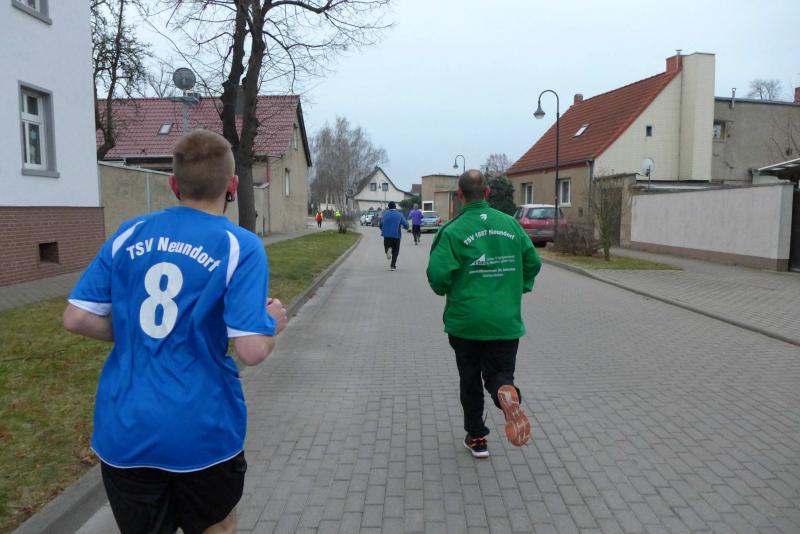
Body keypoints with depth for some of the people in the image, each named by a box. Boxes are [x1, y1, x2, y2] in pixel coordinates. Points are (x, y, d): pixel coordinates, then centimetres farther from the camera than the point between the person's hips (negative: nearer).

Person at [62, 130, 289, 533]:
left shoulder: (129, 234, 0)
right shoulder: (241, 246, -12)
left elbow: (75, 319, 1)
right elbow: (252, 350, -18)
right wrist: (273, 320, 3)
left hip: (123, 431, 3)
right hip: (203, 434, -3)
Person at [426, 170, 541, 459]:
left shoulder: (453, 231, -11)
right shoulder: (510, 224, 2)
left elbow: (438, 274, -17)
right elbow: (533, 262, 7)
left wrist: (444, 291, 5)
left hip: (465, 321, -2)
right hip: (506, 321, 2)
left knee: (470, 380, 15)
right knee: (500, 372, 12)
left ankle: (476, 438, 23)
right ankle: (507, 393, -23)